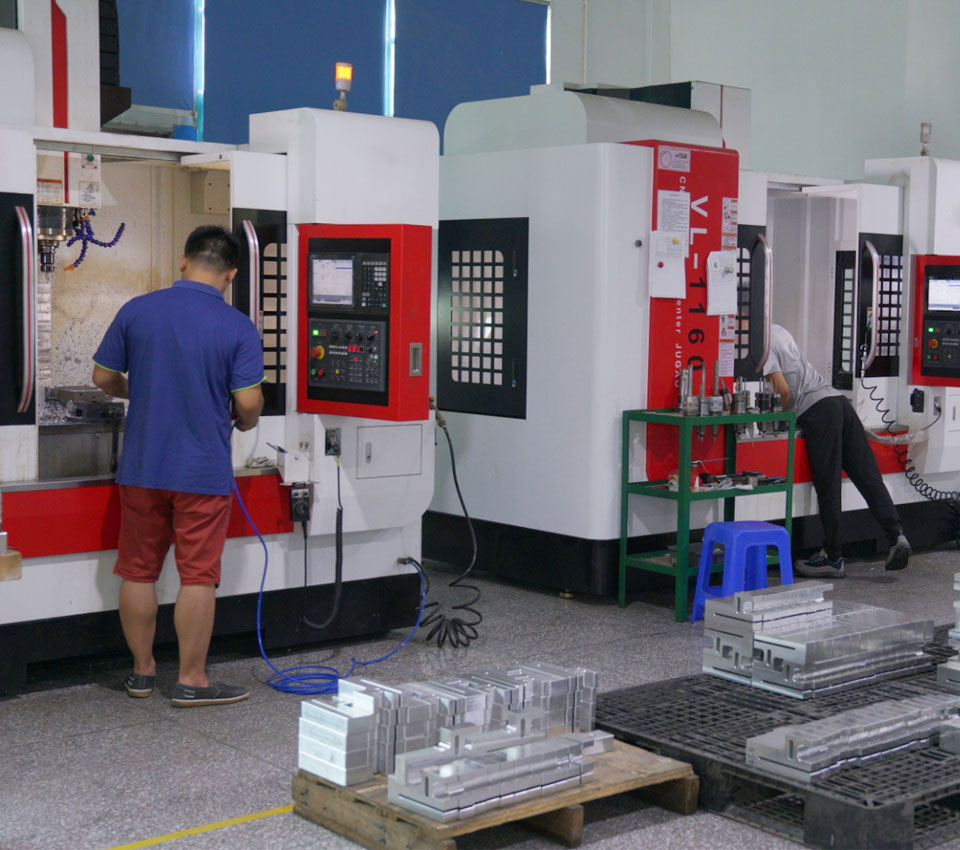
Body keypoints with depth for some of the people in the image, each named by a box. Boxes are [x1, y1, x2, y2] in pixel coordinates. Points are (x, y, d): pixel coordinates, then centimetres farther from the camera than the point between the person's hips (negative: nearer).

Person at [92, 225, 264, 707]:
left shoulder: (136, 311, -2)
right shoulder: (238, 328, -10)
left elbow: (103, 378, 5)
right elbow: (248, 402, -12)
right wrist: (244, 423, 11)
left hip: (142, 468, 3)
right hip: (204, 471, -3)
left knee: (139, 572, 13)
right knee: (197, 577, 4)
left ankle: (142, 672, 23)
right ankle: (191, 681, 9)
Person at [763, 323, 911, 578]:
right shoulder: (778, 331, 25)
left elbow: (783, 389, -9)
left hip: (815, 409, -8)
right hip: (839, 400, 9)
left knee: (827, 487, -5)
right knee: (869, 477, 1)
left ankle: (832, 557, 0)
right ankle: (895, 535, -9)